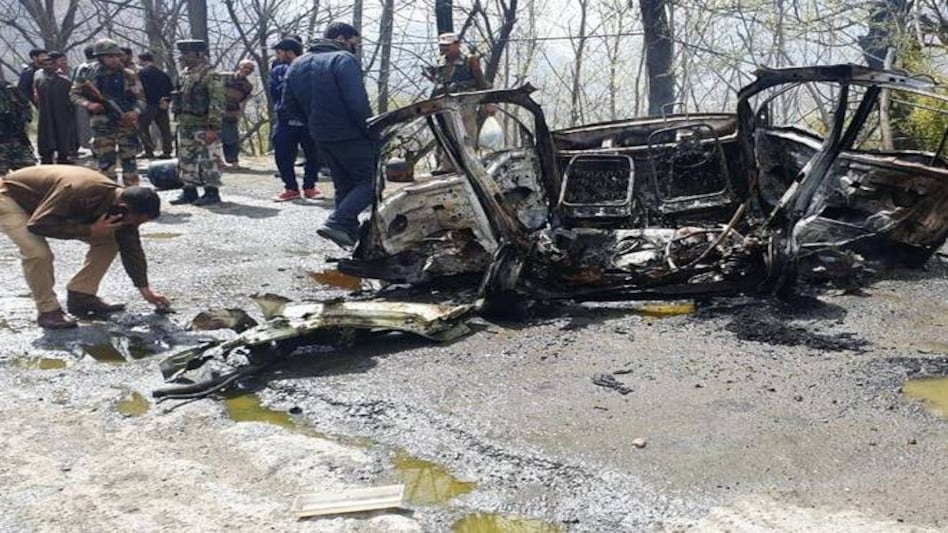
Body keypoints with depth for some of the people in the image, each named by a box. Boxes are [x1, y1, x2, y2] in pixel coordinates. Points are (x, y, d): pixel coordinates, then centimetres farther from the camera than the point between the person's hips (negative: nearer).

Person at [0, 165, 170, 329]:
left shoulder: (122, 200, -16)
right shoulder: (78, 192, -42)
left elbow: (132, 248, -6)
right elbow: (37, 224, -37)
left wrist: (145, 289, -6)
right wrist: (90, 230, -38)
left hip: (56, 209, 7)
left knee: (109, 240, -5)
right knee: (38, 253, -31)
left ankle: (81, 297, 2)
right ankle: (48, 311, -12)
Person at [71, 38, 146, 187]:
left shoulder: (128, 76, 1)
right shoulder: (89, 74, 0)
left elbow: (140, 97, 6)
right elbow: (74, 93, 8)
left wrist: (135, 111, -13)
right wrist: (88, 104, -10)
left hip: (127, 123, 1)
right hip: (102, 125, -1)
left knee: (129, 159, 4)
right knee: (106, 161, -1)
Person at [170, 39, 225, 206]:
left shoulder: (210, 75, -11)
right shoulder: (184, 74, 16)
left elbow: (217, 103, -17)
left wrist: (213, 127, -21)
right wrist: (178, 120, 19)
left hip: (203, 126, -9)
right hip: (185, 126, 9)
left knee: (208, 161, -6)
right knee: (185, 160, 12)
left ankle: (212, 192, 0)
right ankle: (189, 191, 20)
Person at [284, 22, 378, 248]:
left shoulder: (297, 65, 13)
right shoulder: (344, 60, -11)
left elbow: (289, 104, 13)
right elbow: (358, 102, -21)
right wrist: (372, 131, -12)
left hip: (320, 136, 8)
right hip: (350, 135, -8)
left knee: (344, 185, 18)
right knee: (370, 182, -2)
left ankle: (350, 232, 17)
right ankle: (336, 223, -17)